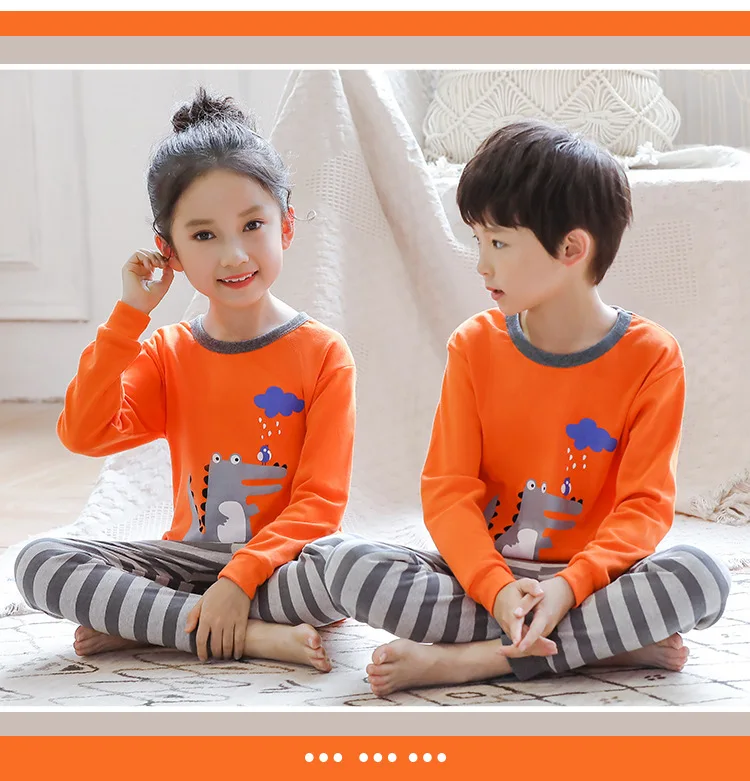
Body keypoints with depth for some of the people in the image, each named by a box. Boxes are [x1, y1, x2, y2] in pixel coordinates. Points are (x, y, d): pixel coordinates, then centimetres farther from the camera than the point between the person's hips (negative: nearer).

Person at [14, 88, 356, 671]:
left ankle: (135, 622, -21)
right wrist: (129, 315, -9)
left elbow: (320, 501, -10)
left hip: (279, 559, -3)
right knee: (38, 563, -19)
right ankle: (255, 636, -25)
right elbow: (84, 434, -9)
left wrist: (241, 579, -23)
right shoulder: (167, 353, 8)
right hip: (192, 555, 3)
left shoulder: (323, 354, -4)